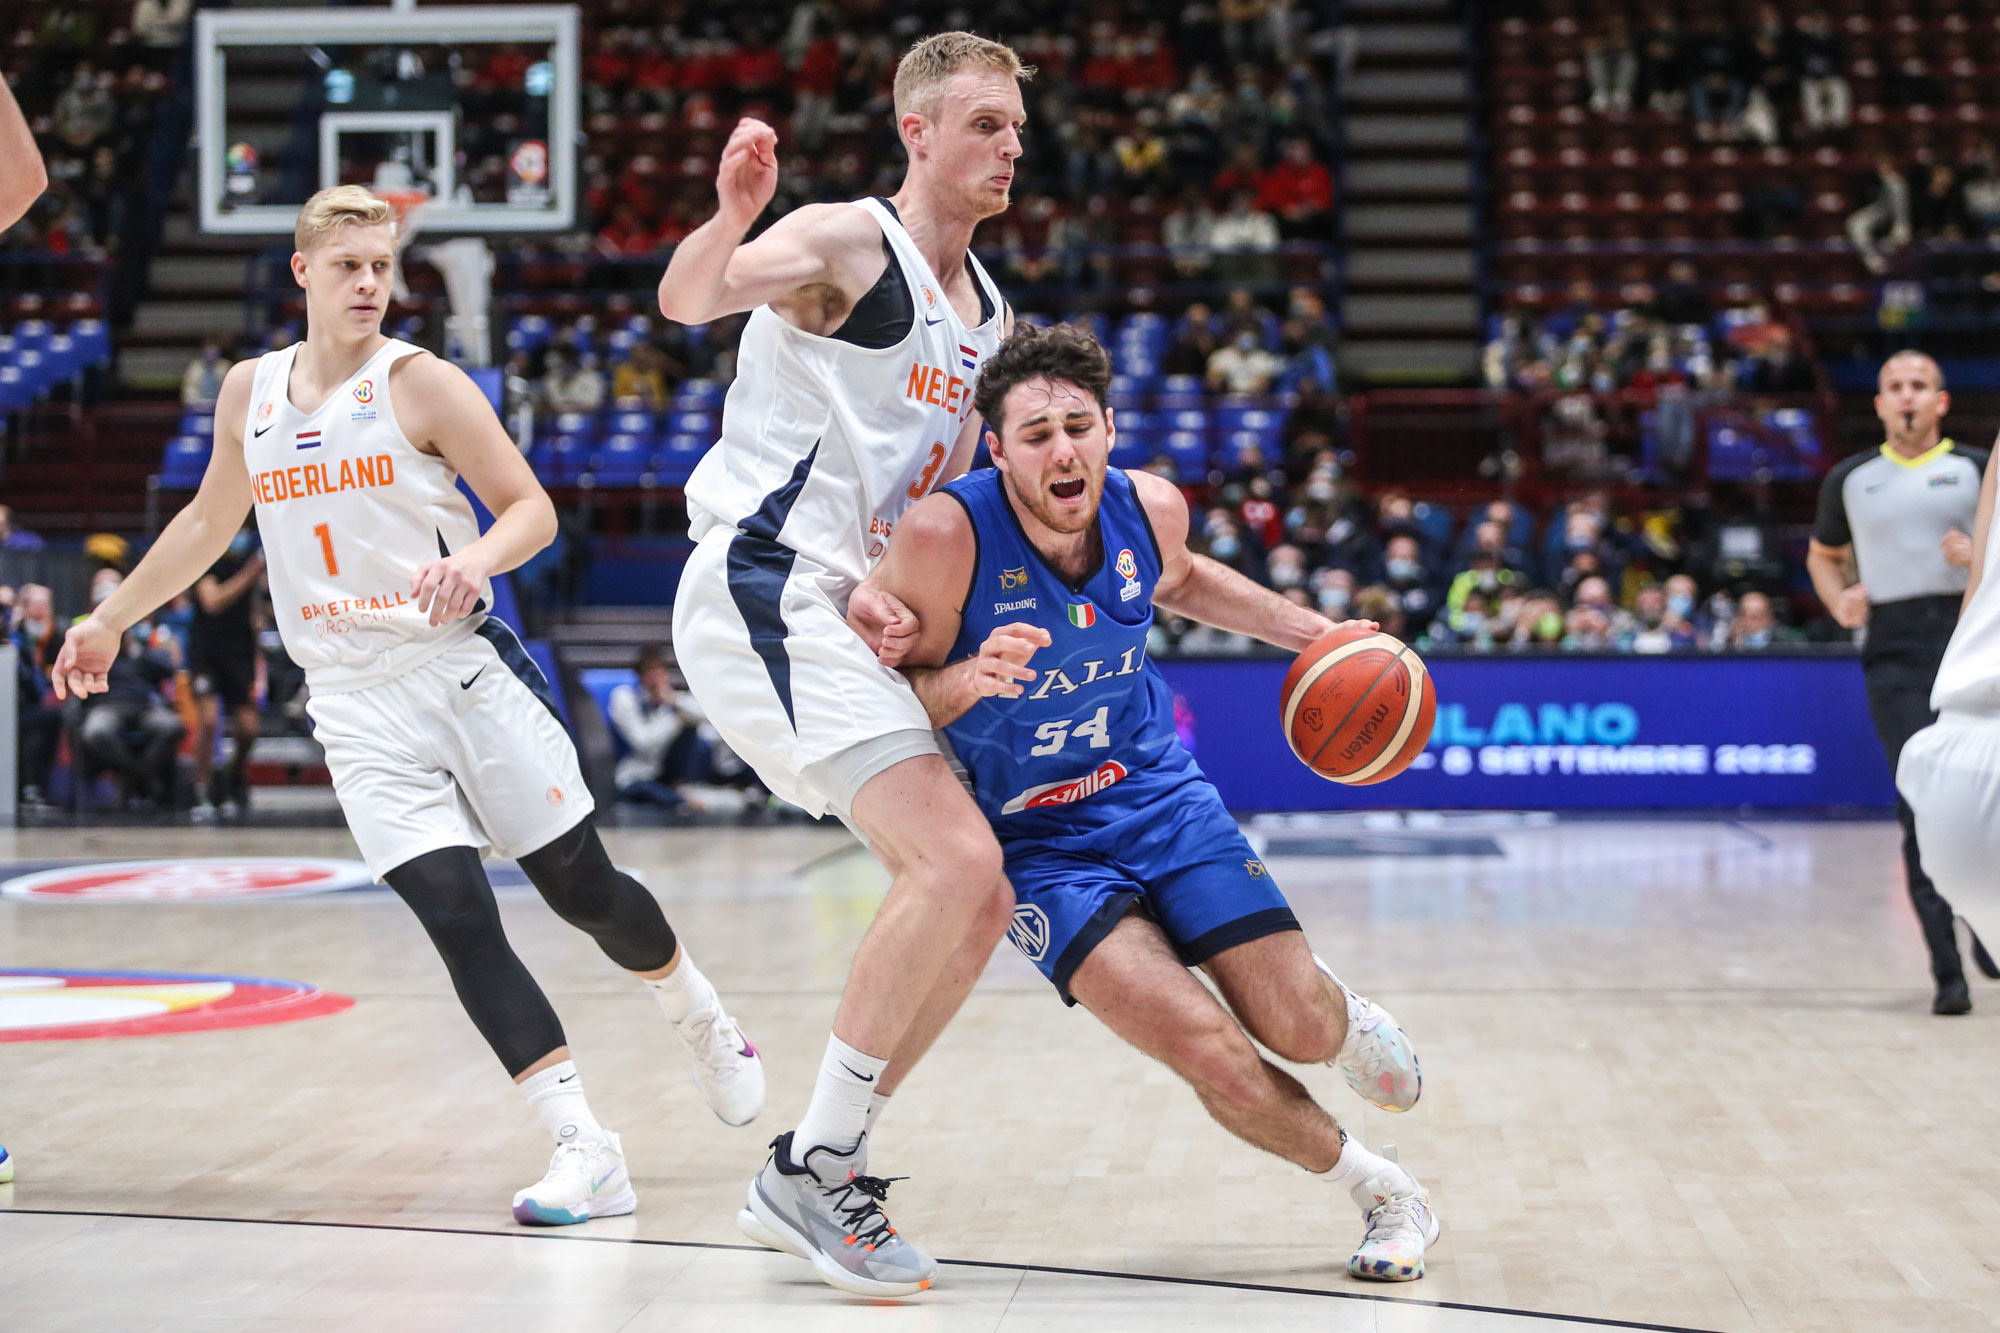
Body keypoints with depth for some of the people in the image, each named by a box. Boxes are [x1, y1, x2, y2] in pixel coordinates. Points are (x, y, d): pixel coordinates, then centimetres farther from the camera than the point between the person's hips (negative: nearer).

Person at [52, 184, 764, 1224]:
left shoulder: (421, 383, -3)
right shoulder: (250, 392, 10)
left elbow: (531, 508, -4)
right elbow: (209, 520, 25)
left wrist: (477, 559, -25)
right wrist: (110, 620, 29)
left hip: (465, 671, -2)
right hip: (354, 701, 3)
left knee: (581, 887, 3)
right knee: (455, 916, -12)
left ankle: (698, 1015, 35)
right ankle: (585, 1153, -12)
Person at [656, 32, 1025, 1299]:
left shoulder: (990, 315, 19)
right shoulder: (847, 242, -7)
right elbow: (686, 300, -25)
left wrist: (889, 597, 3)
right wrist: (730, 213, -47)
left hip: (840, 617, 9)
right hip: (760, 587, -9)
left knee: (975, 902, 7)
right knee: (956, 865, -21)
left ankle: (826, 1169, 16)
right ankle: (810, 1167, -10)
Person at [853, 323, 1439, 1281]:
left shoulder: (1150, 509, -11)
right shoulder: (945, 536, -26)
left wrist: (1314, 634, 10)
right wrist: (966, 679, -38)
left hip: (1157, 792, 3)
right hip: (1035, 836, -3)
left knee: (1299, 1031, -4)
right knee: (1205, 1050, -20)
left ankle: (1344, 1012, 36)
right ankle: (1381, 1191, 6)